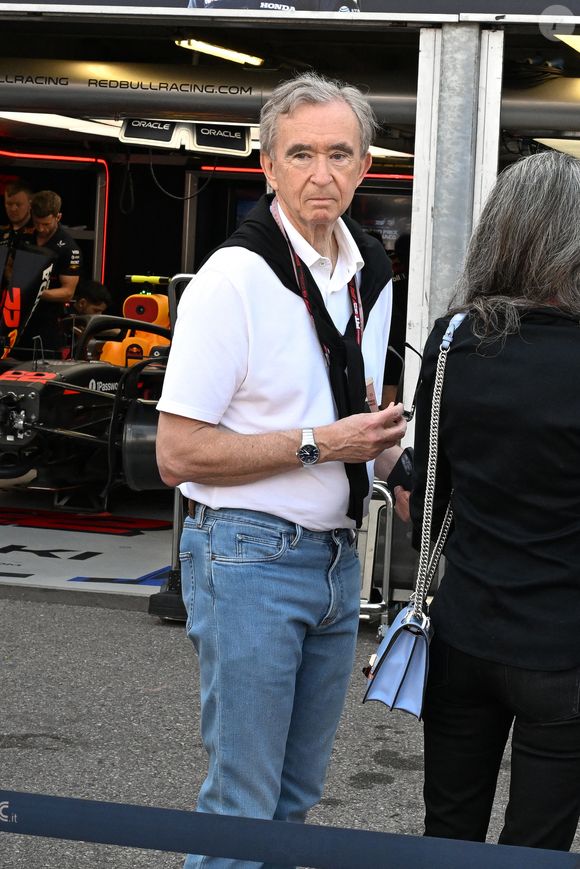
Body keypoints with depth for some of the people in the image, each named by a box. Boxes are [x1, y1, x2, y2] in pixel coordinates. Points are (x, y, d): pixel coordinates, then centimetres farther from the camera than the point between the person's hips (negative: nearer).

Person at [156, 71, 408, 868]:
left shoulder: (373, 277, 10)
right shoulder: (234, 278, -14)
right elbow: (178, 454, -16)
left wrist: (386, 451, 4)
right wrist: (321, 444, -19)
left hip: (337, 557, 7)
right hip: (249, 557, -7)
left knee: (296, 796, 16)